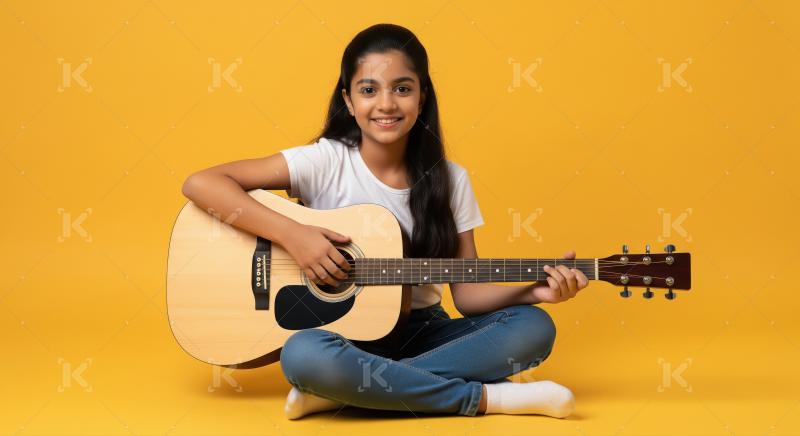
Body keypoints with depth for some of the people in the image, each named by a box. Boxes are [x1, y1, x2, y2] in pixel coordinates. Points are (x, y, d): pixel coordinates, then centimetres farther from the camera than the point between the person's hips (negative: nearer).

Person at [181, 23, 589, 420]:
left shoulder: (450, 180, 1)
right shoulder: (325, 162, -9)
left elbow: (466, 293, 1)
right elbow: (200, 184, -17)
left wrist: (532, 290, -17)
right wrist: (291, 233, -25)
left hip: (422, 333, 4)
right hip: (345, 335, -3)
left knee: (534, 328, -21)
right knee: (305, 355, -38)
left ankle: (343, 390, -24)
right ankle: (487, 397, -24)